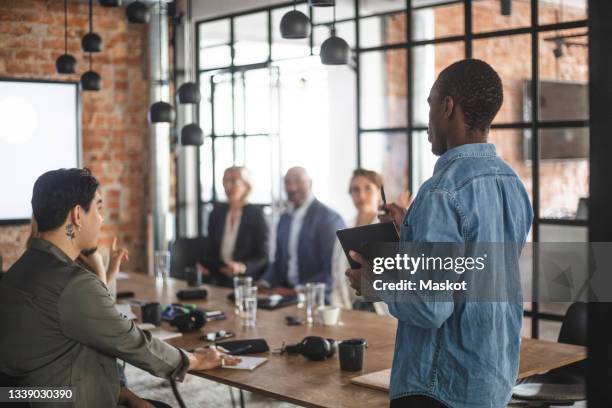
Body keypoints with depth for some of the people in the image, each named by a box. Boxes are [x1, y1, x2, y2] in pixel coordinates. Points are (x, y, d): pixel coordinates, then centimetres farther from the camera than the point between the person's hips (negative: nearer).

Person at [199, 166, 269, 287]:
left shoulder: (256, 214, -4)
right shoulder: (217, 212, 9)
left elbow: (263, 256, -6)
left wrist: (242, 267, -22)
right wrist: (205, 268, -3)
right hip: (219, 281, 3)